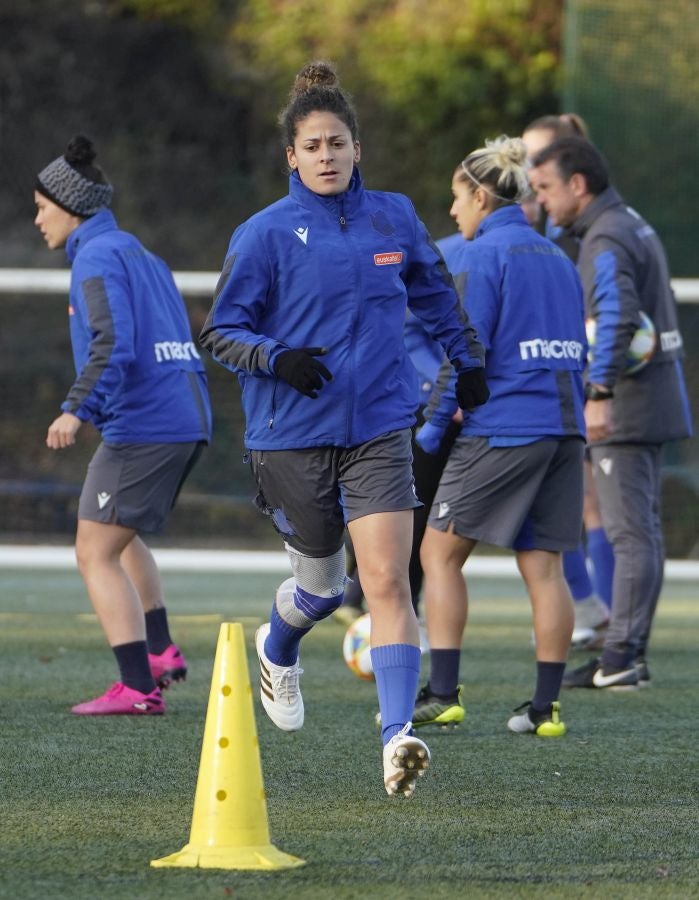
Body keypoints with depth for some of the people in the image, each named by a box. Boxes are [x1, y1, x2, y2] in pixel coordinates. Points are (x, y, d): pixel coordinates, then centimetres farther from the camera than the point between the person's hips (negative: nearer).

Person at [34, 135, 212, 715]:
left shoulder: (98, 256, -9)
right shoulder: (142, 255, 20)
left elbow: (113, 345, -24)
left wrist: (78, 409, -31)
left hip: (142, 423, -10)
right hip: (189, 420, 10)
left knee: (96, 554, -6)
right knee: (120, 536, 29)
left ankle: (138, 689, -13)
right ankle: (160, 651, 27)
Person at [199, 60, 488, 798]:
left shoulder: (392, 218, 5)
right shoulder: (266, 233, -5)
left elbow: (434, 292, 24)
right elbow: (220, 330, -3)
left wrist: (467, 360, 30)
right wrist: (277, 358, -20)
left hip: (378, 429, 1)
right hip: (292, 436, -1)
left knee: (387, 580, -14)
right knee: (323, 583, 12)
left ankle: (398, 735, -20)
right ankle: (277, 651, 48)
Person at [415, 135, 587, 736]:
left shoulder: (482, 255, -7)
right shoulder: (557, 258, 17)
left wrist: (435, 422, -6)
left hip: (502, 427, -7)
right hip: (564, 428, 7)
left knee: (440, 552, 4)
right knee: (543, 565, 5)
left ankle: (443, 693, -2)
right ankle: (547, 705, 1)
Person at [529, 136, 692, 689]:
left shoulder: (607, 241, -15)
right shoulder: (633, 226, 17)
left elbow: (618, 317, -30)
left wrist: (599, 394, -35)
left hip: (626, 402, -10)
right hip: (654, 396, 10)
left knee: (631, 533, -10)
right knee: (642, 530, 10)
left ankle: (621, 658, -10)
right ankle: (631, 653, 14)